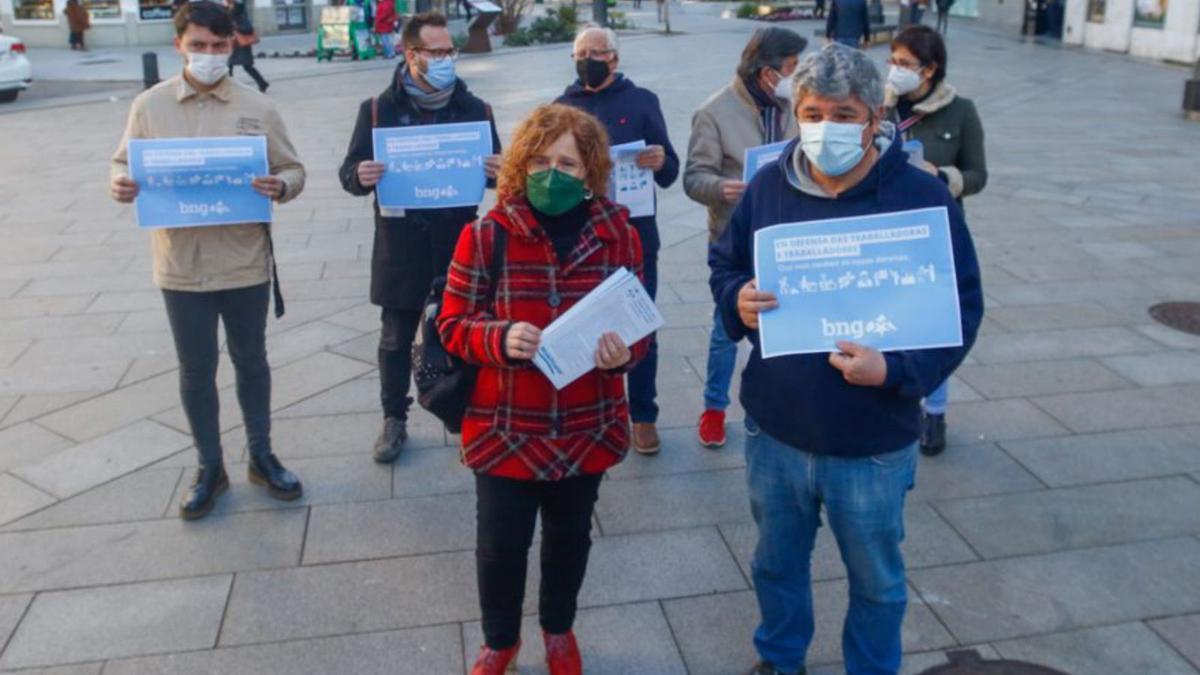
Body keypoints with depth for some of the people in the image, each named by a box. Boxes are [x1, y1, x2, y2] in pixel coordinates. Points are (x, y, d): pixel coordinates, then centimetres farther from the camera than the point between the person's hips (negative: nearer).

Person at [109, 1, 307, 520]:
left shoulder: (257, 108, -2)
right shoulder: (149, 106, 0)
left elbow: (293, 170, 2)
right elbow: (124, 164, 7)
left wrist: (280, 186, -21)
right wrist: (121, 184, -17)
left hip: (244, 262, 0)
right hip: (181, 265, 1)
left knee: (251, 361, 14)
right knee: (195, 370, 11)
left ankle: (261, 458, 32)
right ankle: (210, 469, 28)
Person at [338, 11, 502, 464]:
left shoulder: (475, 109, 3)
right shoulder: (378, 110, -2)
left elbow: (495, 171, 8)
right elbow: (349, 172, 1)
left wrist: (500, 173, -16)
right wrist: (361, 177, -23)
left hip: (458, 246, 1)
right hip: (401, 249, -1)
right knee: (397, 339, 11)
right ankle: (394, 421, 27)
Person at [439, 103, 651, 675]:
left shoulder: (618, 235, -6)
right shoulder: (486, 235, -12)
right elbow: (453, 324, -7)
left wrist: (624, 353, -22)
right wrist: (500, 338, -28)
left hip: (588, 429, 2)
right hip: (504, 430, -2)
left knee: (569, 537, 22)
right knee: (500, 545, 11)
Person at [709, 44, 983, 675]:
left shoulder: (923, 197, -13)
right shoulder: (768, 185, -4)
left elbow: (962, 307, -10)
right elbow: (723, 262, 9)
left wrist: (896, 370, -25)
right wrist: (736, 298, -15)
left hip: (872, 443, -2)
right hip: (774, 431, 3)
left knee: (876, 579, 19)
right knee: (776, 562, 24)